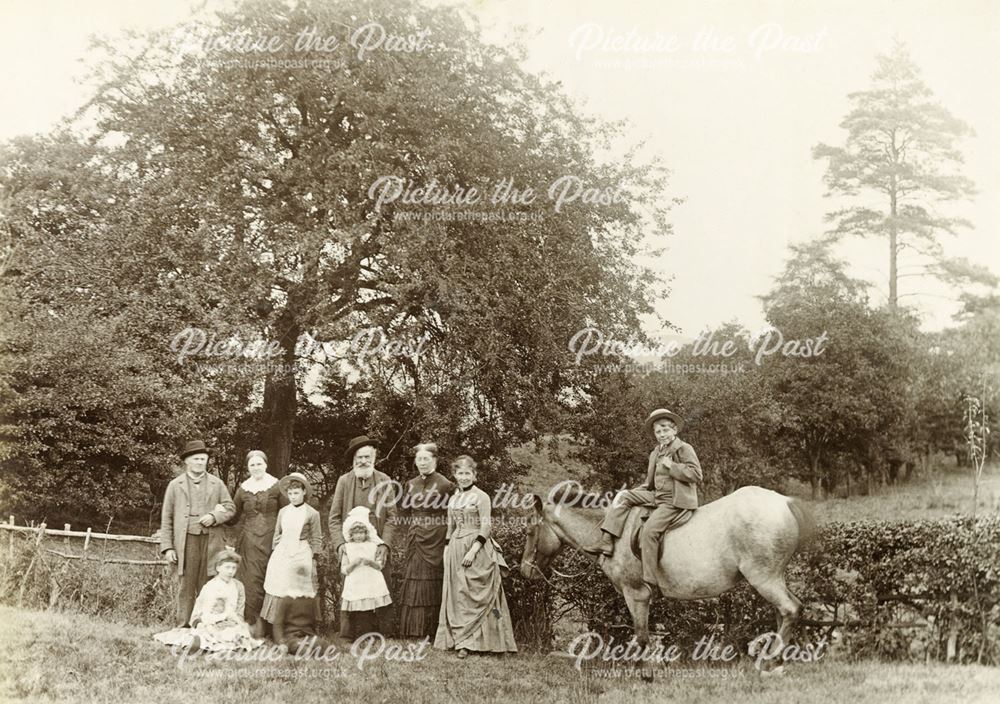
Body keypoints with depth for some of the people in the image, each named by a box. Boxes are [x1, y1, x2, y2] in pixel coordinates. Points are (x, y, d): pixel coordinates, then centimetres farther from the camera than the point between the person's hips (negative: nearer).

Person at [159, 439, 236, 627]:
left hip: (210, 542, 1)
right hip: (186, 542, -1)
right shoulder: (175, 485, 9)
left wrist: (214, 517, -9)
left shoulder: (217, 484, 12)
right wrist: (167, 547, -2)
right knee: (186, 587, 0)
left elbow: (230, 508, 12)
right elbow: (166, 518, 6)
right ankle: (183, 628, 5)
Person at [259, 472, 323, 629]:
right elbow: (277, 535, 16)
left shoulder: (312, 513, -2)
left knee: (299, 596, -5)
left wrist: (312, 558, -2)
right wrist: (275, 553, 12)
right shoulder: (283, 512, 8)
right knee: (278, 595, 1)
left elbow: (316, 540, 2)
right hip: (281, 556, 4)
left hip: (301, 557, -3)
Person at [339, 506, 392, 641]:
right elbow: (344, 570, 3)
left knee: (368, 614, -2)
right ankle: (353, 637, 1)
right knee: (354, 614, -6)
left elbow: (380, 566, 7)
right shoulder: (347, 548, 7)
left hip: (370, 584, 1)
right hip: (354, 586, -1)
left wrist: (371, 562, -12)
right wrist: (354, 563, -14)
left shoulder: (373, 546, 9)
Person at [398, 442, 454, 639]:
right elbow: (403, 513, 18)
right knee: (412, 585, 5)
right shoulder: (411, 485, 11)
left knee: (432, 586, -2)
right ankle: (412, 631, 10)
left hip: (435, 542, -5)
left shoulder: (445, 485, -6)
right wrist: (414, 527, 8)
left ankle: (432, 631, 4)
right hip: (413, 542, 5)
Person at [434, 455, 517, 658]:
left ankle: (468, 641, -2)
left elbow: (486, 527, -11)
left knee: (473, 595, -5)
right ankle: (460, 640, 12)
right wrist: (447, 548, 11)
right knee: (456, 594, 6)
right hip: (456, 550, 7)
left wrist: (473, 550, -19)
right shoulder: (453, 499, 13)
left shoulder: (481, 497, -7)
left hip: (477, 550, -6)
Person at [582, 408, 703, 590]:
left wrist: (671, 466, -17)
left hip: (677, 502, -9)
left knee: (649, 531, -24)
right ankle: (607, 541, -10)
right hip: (657, 496, 9)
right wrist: (640, 490, 11)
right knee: (623, 496, 0)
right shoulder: (655, 453, 18)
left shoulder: (684, 449, -5)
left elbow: (696, 474, -16)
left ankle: (649, 581, -21)